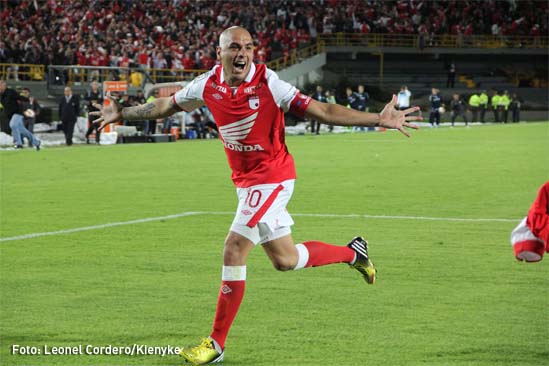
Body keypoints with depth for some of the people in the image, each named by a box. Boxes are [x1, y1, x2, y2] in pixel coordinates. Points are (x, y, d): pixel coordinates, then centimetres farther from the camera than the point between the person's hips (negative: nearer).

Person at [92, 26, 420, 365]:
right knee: (284, 259, 15)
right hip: (245, 181, 6)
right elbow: (166, 105, 15)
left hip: (271, 178, -6)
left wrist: (378, 119, -24)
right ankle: (352, 252, 39)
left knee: (234, 251, -13)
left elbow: (320, 109, -18)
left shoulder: (267, 83, -18)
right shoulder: (208, 85, -3)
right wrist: (123, 114, 23)